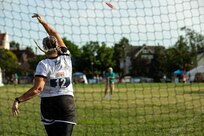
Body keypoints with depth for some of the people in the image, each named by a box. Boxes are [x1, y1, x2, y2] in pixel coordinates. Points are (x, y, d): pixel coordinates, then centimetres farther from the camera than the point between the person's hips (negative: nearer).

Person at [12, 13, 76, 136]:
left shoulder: (44, 65, -8)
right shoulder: (66, 58, 3)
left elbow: (37, 88, -21)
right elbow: (55, 35, 18)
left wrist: (18, 100, -18)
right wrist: (43, 22, 27)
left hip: (48, 104, -1)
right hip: (67, 103, 1)